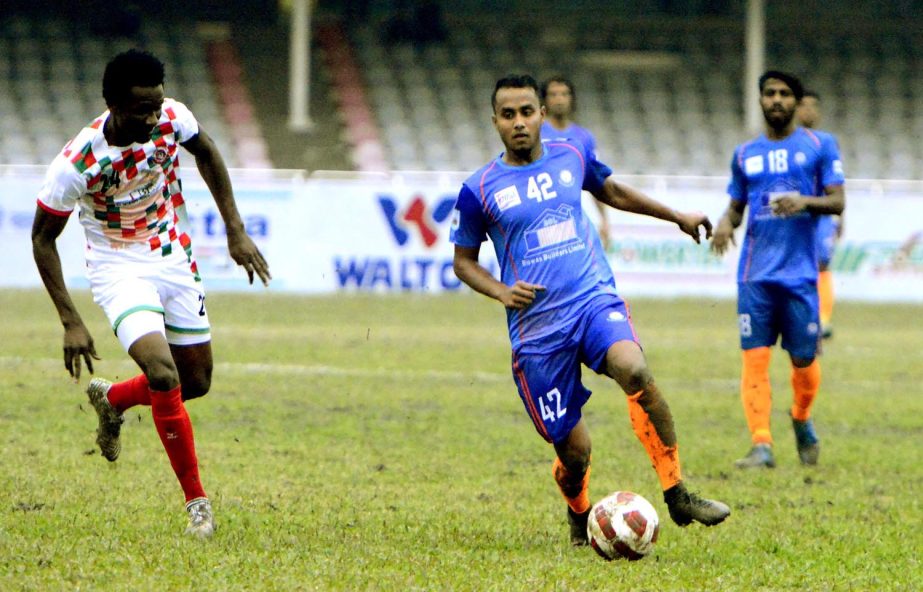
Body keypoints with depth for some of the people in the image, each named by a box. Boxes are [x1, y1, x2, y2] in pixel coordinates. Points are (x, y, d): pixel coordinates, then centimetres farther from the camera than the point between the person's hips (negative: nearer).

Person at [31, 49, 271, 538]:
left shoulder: (171, 118, -16)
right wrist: (71, 322, -17)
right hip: (119, 269, -5)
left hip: (174, 259, 5)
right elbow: (43, 237, -14)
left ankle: (112, 400, 40)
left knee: (196, 382, 9)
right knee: (162, 374, -25)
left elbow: (205, 152, 8)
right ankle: (196, 501, -10)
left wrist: (236, 231, 6)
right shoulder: (76, 163, -27)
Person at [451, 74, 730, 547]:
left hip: (595, 298, 1)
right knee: (574, 450, -2)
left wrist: (677, 216, 34)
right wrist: (501, 292, -8)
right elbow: (463, 261, 10)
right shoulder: (479, 189, 0)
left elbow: (611, 192, 29)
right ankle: (579, 516, 33)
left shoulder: (572, 156, 9)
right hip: (537, 326, -1)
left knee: (635, 371, -31)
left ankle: (677, 495, -24)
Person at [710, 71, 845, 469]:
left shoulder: (820, 146, 5)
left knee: (804, 358, 2)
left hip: (800, 271, -2)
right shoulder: (745, 154, 14)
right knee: (754, 358, -8)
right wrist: (726, 223, -4)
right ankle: (761, 445, -11)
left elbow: (837, 201, 1)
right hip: (755, 272, 2)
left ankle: (802, 420, 31)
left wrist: (805, 202, -19)